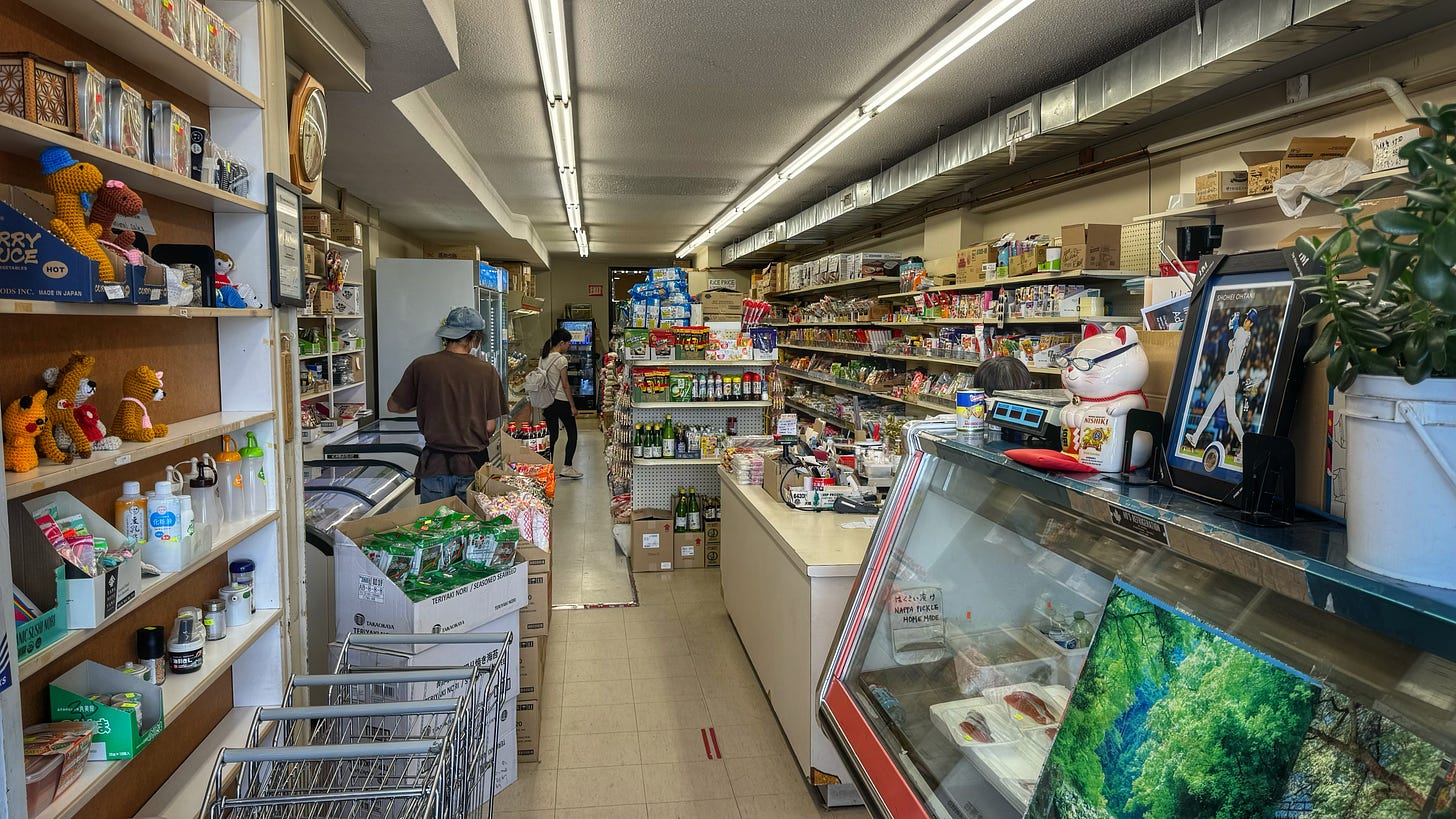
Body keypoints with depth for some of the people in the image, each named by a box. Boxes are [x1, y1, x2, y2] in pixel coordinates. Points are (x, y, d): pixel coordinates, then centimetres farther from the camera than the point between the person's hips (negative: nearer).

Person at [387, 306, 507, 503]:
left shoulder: (421, 366, -5)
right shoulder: (486, 371, -7)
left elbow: (394, 406, 7)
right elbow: (490, 427, -4)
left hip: (435, 464, 1)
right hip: (473, 464, -1)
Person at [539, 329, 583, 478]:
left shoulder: (543, 358, 7)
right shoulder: (561, 359, -14)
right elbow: (565, 385, -14)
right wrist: (573, 406, -8)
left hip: (547, 402, 7)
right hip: (561, 401, -7)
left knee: (552, 435, 12)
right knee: (572, 434, 6)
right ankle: (566, 467, 4)